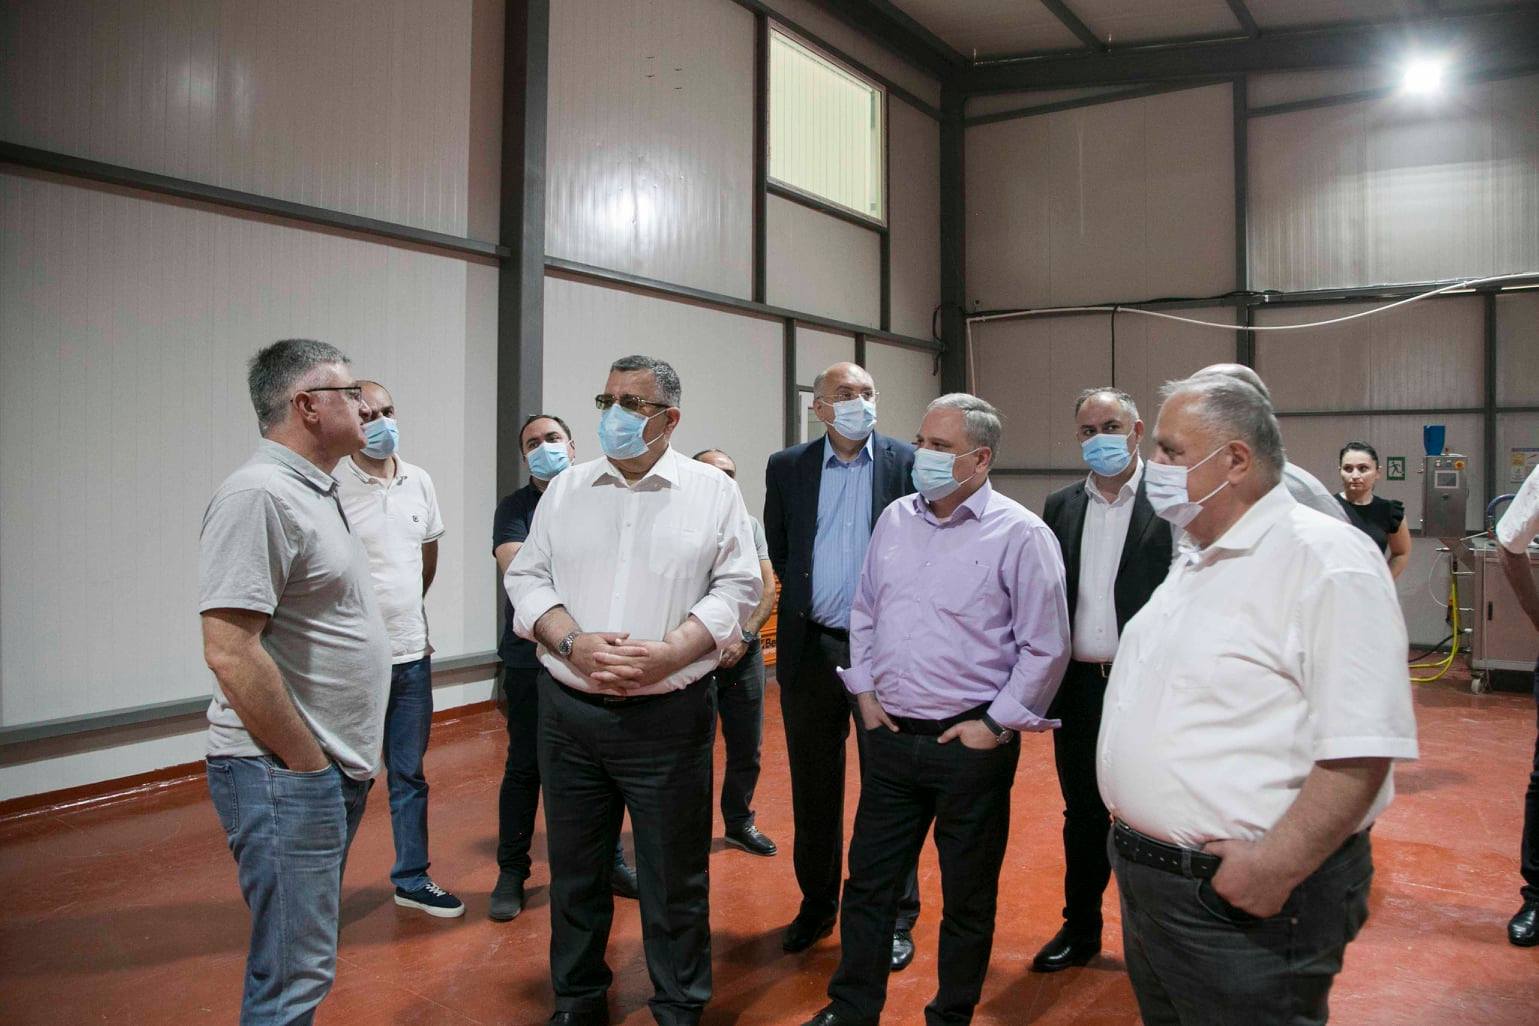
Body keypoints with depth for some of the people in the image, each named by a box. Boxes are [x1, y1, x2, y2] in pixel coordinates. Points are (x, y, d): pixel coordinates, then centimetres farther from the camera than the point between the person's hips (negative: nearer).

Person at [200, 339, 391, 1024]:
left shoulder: (314, 492, 13)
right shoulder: (259, 496, -18)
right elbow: (230, 652, -25)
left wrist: (339, 764, 16)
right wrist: (307, 766, -17)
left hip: (335, 768, 10)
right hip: (285, 774, -10)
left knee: (303, 961, 22)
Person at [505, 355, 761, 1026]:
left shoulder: (713, 492, 0)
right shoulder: (566, 489, 9)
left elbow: (737, 587, -4)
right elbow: (527, 577, 6)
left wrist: (668, 655, -17)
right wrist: (573, 644, -12)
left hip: (669, 715, -3)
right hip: (568, 712, 3)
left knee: (673, 877, 8)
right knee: (574, 869, 16)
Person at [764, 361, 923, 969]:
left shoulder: (908, 463, -2)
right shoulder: (787, 468, 5)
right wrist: (803, 600, 11)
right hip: (811, 646, 2)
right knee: (814, 786, 14)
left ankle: (895, 914, 21)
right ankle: (816, 905, 30)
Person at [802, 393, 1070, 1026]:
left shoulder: (1020, 534, -11)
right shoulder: (895, 519, 7)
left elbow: (1046, 648, -10)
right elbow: (864, 613, 17)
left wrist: (996, 725, -10)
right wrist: (865, 691, 9)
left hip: (971, 744, -5)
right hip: (890, 736, 5)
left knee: (968, 897, 11)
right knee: (868, 882, 14)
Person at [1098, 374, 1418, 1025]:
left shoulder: (1326, 561, -17)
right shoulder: (1191, 562, 12)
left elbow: (1363, 745, -24)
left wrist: (1275, 867, -26)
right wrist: (1133, 836, 14)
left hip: (1250, 900, -8)